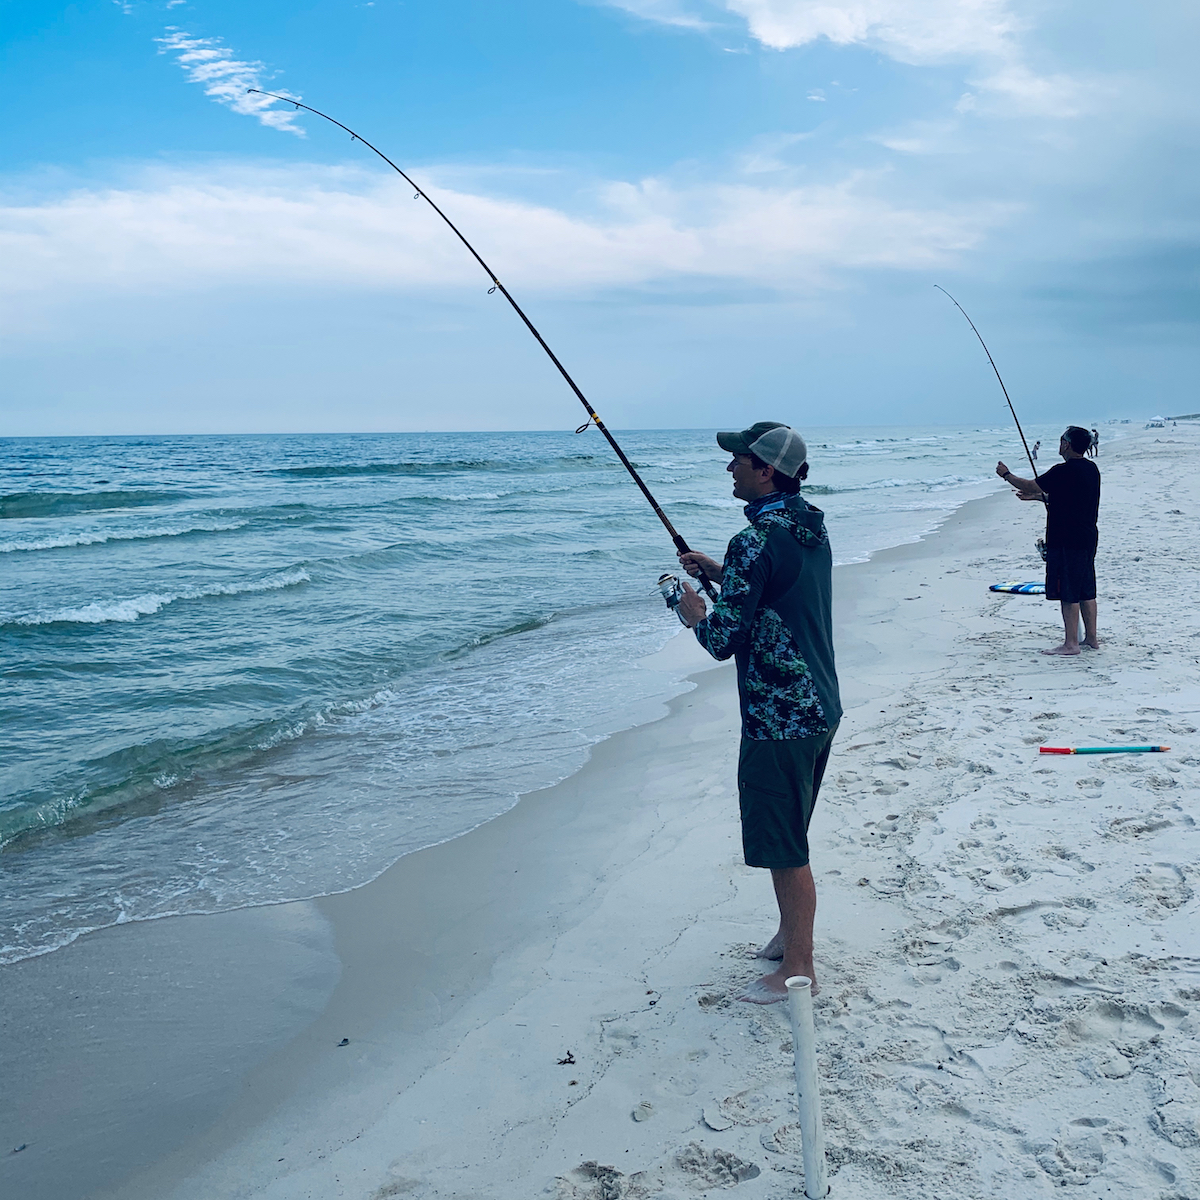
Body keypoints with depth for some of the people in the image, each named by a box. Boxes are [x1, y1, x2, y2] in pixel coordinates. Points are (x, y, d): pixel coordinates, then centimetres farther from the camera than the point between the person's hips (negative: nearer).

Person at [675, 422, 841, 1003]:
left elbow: (723, 641, -21)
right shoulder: (811, 527, 7)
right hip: (821, 708, 10)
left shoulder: (755, 541, -22)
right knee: (786, 837, 23)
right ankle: (791, 934, 37)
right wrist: (719, 571, 20)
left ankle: (798, 968, 14)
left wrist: (695, 613, -1)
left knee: (784, 847, 3)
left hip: (780, 720, -10)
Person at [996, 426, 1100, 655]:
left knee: (1068, 593, -4)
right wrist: (1038, 496, 28)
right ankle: (1091, 638, 22)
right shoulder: (1091, 468, 10)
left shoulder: (1064, 471, -18)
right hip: (1087, 539, 9)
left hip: (1066, 541, -9)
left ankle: (1071, 643, -1)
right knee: (1086, 590, 15)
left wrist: (1006, 475, 5)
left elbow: (1030, 486, -10)